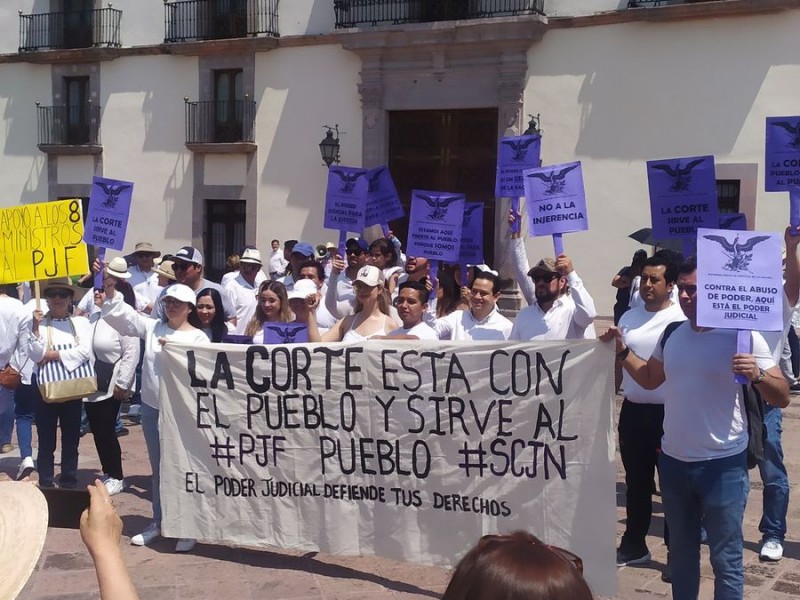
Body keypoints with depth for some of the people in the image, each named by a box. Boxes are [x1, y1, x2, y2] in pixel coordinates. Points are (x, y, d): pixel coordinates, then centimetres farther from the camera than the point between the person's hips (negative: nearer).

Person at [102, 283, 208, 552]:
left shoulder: (199, 337, -5)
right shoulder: (153, 327, 5)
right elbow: (121, 315, 0)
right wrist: (109, 290, -12)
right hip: (152, 408, 5)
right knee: (158, 468, 16)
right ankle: (158, 522, 29)